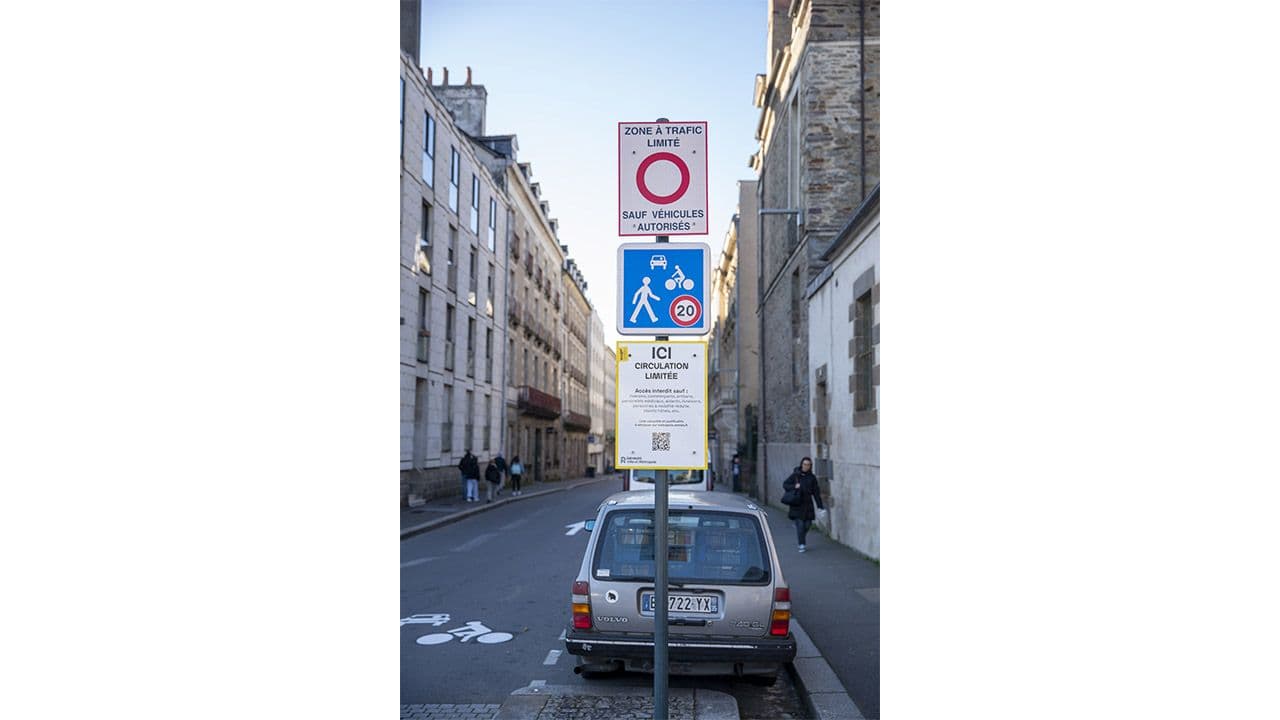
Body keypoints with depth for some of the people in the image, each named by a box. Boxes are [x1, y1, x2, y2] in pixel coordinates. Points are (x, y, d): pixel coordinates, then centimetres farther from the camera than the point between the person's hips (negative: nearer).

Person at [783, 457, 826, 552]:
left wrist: (820, 506, 2)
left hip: (808, 504, 3)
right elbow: (785, 484, 1)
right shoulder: (795, 475, -2)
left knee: (807, 524, 3)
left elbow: (816, 492, 7)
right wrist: (794, 486, -17)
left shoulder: (812, 478, 6)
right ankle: (801, 545, 1)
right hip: (797, 504, -3)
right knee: (800, 524, -7)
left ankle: (800, 539, 30)